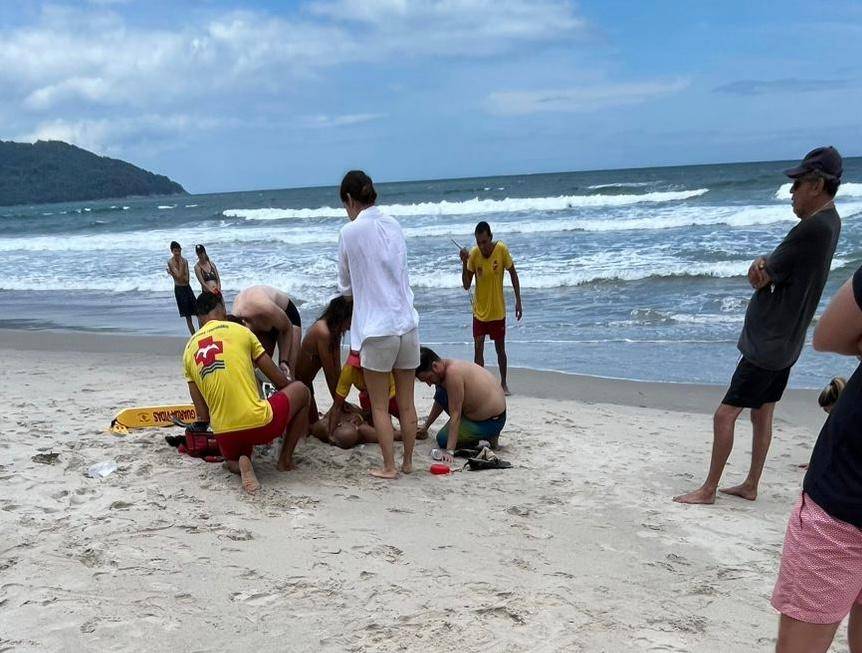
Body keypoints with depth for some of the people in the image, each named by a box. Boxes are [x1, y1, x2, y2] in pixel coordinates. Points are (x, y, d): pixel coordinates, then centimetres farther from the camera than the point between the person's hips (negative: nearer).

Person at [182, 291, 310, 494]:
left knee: (231, 459, 39)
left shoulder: (189, 350, 12)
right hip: (260, 423, -4)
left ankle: (240, 464, 1)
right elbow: (279, 380, 6)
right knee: (301, 390, 24)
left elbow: (202, 415, 10)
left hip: (224, 435, 4)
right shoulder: (239, 331, 2)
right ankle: (286, 458, 17)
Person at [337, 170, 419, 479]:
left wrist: (349, 290, 26)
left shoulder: (350, 232, -8)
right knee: (406, 403, 14)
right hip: (407, 323, 5)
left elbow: (346, 286, 4)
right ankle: (408, 461, 24)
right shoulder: (394, 224, 7)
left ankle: (389, 466, 12)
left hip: (377, 328, -5)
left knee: (380, 406, 7)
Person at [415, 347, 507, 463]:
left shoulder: (453, 373, -28)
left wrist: (450, 452, -28)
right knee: (441, 395, 7)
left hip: (491, 422, -10)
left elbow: (455, 415, -28)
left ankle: (488, 436, -2)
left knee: (443, 439, -6)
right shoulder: (445, 367, 1)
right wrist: (426, 426, 28)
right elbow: (439, 402, 21)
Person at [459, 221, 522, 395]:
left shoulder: (501, 250, -17)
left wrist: (518, 301, -3)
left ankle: (503, 383, 29)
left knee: (500, 349, 12)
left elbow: (513, 274, -2)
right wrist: (464, 263, -24)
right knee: (478, 349, -3)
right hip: (479, 310, 1)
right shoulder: (473, 253, -12)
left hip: (498, 310, -1)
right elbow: (466, 286, -9)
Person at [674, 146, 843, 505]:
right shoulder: (828, 221, 8)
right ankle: (750, 485, 25)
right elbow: (772, 271, 7)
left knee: (725, 415, -5)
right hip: (784, 341, 10)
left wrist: (760, 269, 3)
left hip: (767, 344, -10)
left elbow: (759, 280, -17)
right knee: (762, 414, 16)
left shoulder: (812, 228, -23)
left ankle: (709, 489, 3)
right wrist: (763, 263, -13)